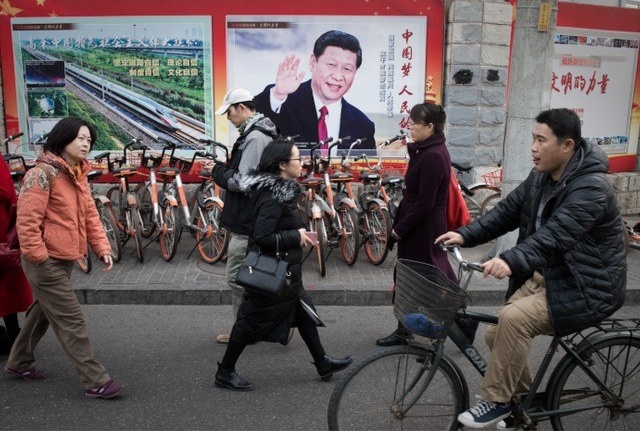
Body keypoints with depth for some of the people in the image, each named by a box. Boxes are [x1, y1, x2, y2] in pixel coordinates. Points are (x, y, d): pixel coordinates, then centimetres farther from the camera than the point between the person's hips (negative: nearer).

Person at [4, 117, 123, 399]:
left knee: (44, 312, 23)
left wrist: (102, 247, 1)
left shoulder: (78, 174, 11)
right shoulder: (42, 173, -18)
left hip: (65, 258, 10)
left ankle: (19, 363, 42)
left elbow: (89, 214, 10)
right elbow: (27, 221, -21)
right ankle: (95, 382, 2)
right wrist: (39, 257, -20)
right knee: (71, 321, -5)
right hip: (46, 262, -10)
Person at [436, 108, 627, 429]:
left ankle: (497, 401, -10)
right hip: (545, 275, 8)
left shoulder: (590, 188, -24)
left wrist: (511, 261, -54)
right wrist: (466, 235, -14)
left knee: (514, 318, -28)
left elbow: (554, 235, -39)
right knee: (497, 332, 0)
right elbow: (507, 211, 0)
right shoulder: (541, 177, 2)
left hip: (586, 286, -8)